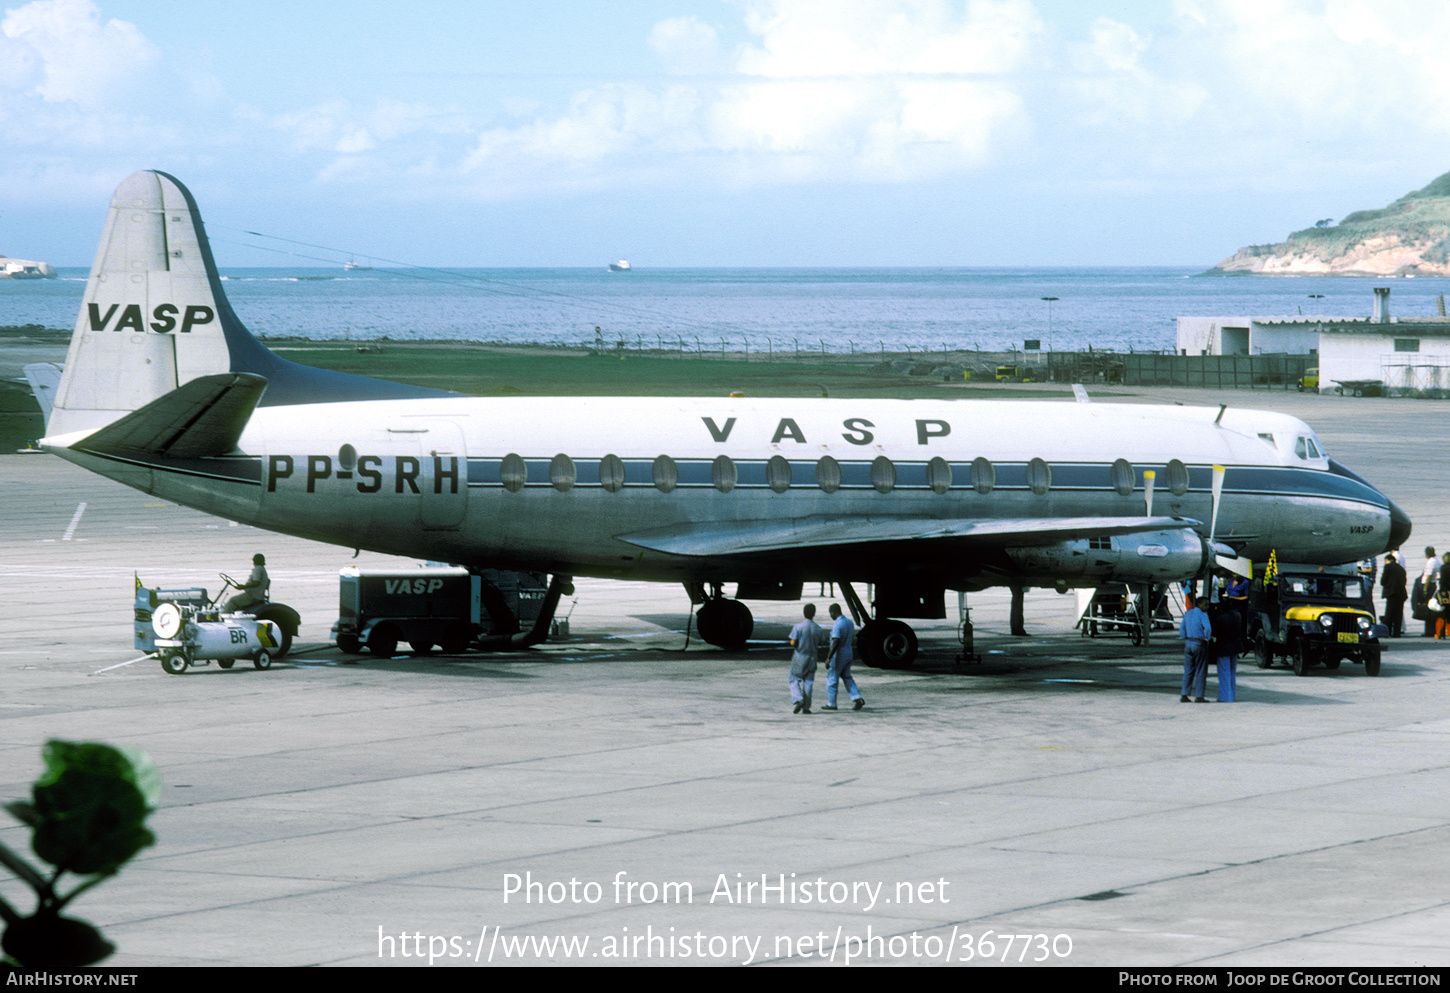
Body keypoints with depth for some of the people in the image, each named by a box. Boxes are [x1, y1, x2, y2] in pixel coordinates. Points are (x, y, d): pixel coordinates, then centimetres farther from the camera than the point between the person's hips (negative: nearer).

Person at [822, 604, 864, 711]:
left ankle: (831, 704, 12)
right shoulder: (849, 622, 8)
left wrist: (828, 658, -26)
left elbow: (835, 643, -27)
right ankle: (858, 699, 2)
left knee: (832, 679, 5)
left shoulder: (837, 625, -21)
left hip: (838, 655, -8)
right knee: (847, 677, 16)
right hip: (848, 653, 8)